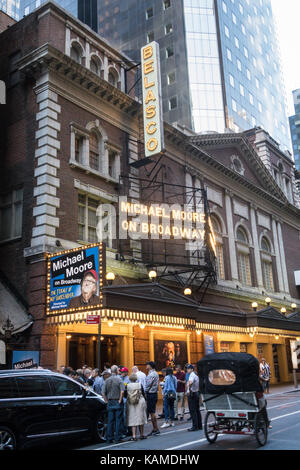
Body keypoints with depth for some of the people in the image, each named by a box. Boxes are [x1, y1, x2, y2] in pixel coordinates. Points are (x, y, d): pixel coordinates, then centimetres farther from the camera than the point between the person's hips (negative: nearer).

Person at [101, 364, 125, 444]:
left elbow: (103, 393, -1)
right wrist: (120, 400, -8)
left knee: (110, 421, 8)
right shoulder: (119, 379, -8)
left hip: (110, 403, 3)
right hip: (117, 403, -3)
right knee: (118, 421, 3)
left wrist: (107, 401, 6)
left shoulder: (107, 380, 2)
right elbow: (122, 391, -18)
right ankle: (118, 438, 5)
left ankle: (109, 439, 12)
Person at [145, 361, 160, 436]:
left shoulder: (151, 374, -16)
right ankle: (154, 429, 16)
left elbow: (148, 385, -16)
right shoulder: (155, 373, 15)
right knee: (152, 412, 13)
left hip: (151, 394, -10)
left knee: (152, 412, -5)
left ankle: (156, 429, -1)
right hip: (154, 394, 10)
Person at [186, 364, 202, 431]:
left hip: (191, 394, -9)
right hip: (196, 393, 9)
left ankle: (195, 426, -7)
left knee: (193, 411, -7)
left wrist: (189, 390, -23)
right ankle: (199, 425, 17)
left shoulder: (192, 375, -15)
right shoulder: (196, 375, 15)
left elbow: (190, 383, -34)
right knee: (197, 410, 13)